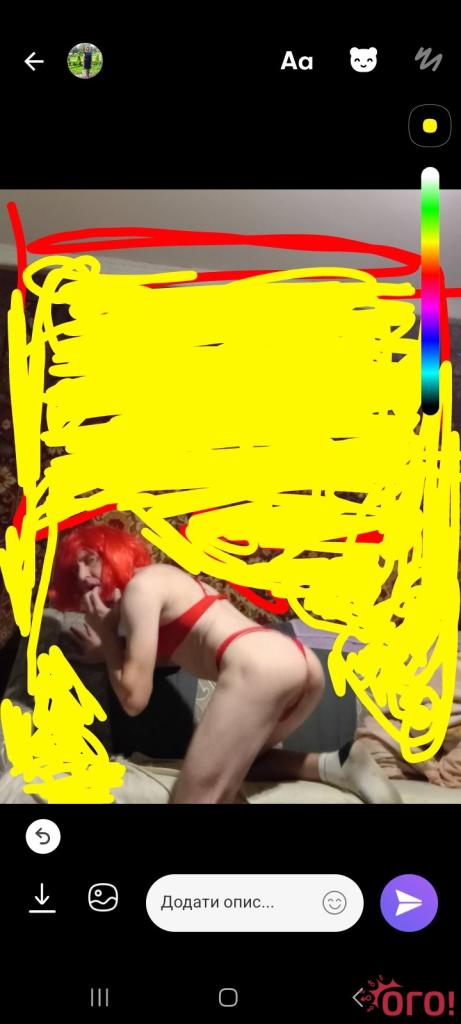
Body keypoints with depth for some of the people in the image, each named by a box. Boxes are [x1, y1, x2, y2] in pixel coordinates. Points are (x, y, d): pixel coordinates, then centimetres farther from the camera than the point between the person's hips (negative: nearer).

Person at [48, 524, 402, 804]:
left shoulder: (139, 585, 4)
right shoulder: (162, 575, 31)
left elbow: (134, 697, -1)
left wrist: (106, 635, 12)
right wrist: (107, 651, 29)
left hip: (259, 667, -10)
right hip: (299, 659, 10)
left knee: (196, 796, -8)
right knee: (228, 759, 28)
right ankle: (335, 764, 8)